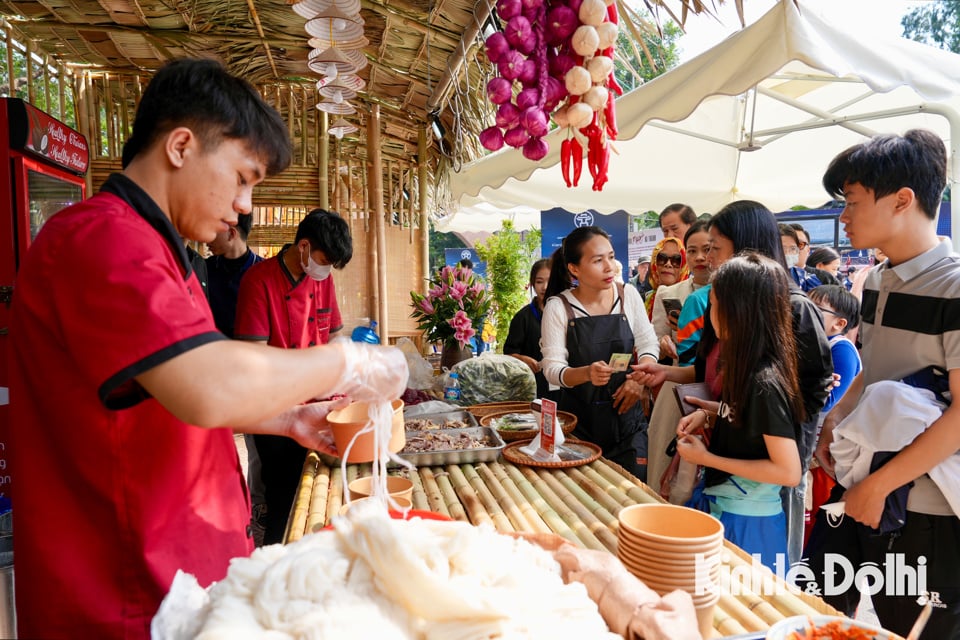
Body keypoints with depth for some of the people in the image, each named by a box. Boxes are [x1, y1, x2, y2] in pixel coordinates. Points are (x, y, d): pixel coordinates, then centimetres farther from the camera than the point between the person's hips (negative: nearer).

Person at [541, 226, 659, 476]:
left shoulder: (628, 295, -1)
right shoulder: (558, 307, -10)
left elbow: (648, 343, 5)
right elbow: (552, 368, -13)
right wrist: (586, 373, -32)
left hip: (623, 411, 2)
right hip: (579, 421, -2)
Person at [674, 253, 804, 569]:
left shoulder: (764, 382, -25)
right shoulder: (747, 368, 0)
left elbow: (789, 472, -25)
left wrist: (706, 458, -21)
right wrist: (708, 416, 0)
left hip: (747, 521, -8)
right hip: (724, 508, 8)